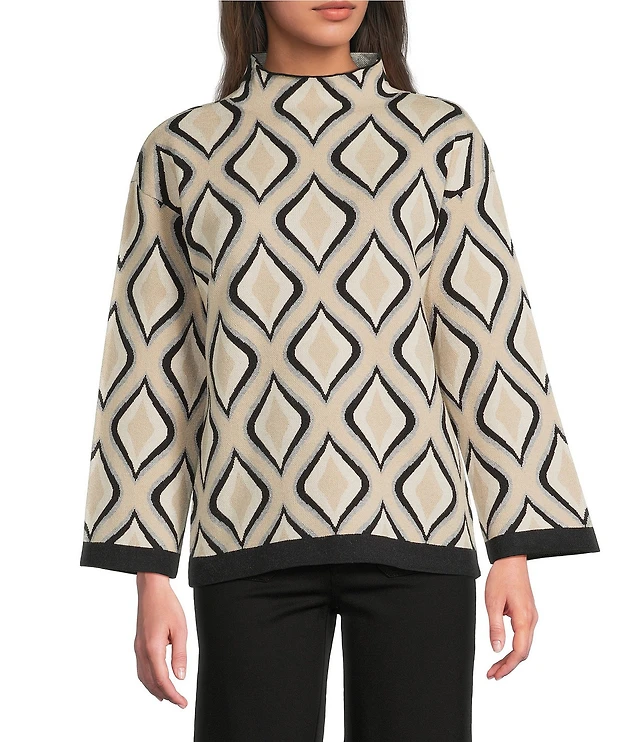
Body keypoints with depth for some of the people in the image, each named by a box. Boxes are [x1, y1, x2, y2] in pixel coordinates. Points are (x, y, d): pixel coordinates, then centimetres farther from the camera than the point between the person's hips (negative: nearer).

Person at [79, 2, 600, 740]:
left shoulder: (443, 140, 8)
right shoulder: (181, 152, 8)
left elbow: (491, 342, 6)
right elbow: (151, 367, 7)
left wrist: (514, 548, 1)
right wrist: (150, 571, 3)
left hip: (413, 530, 0)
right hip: (252, 536, 0)